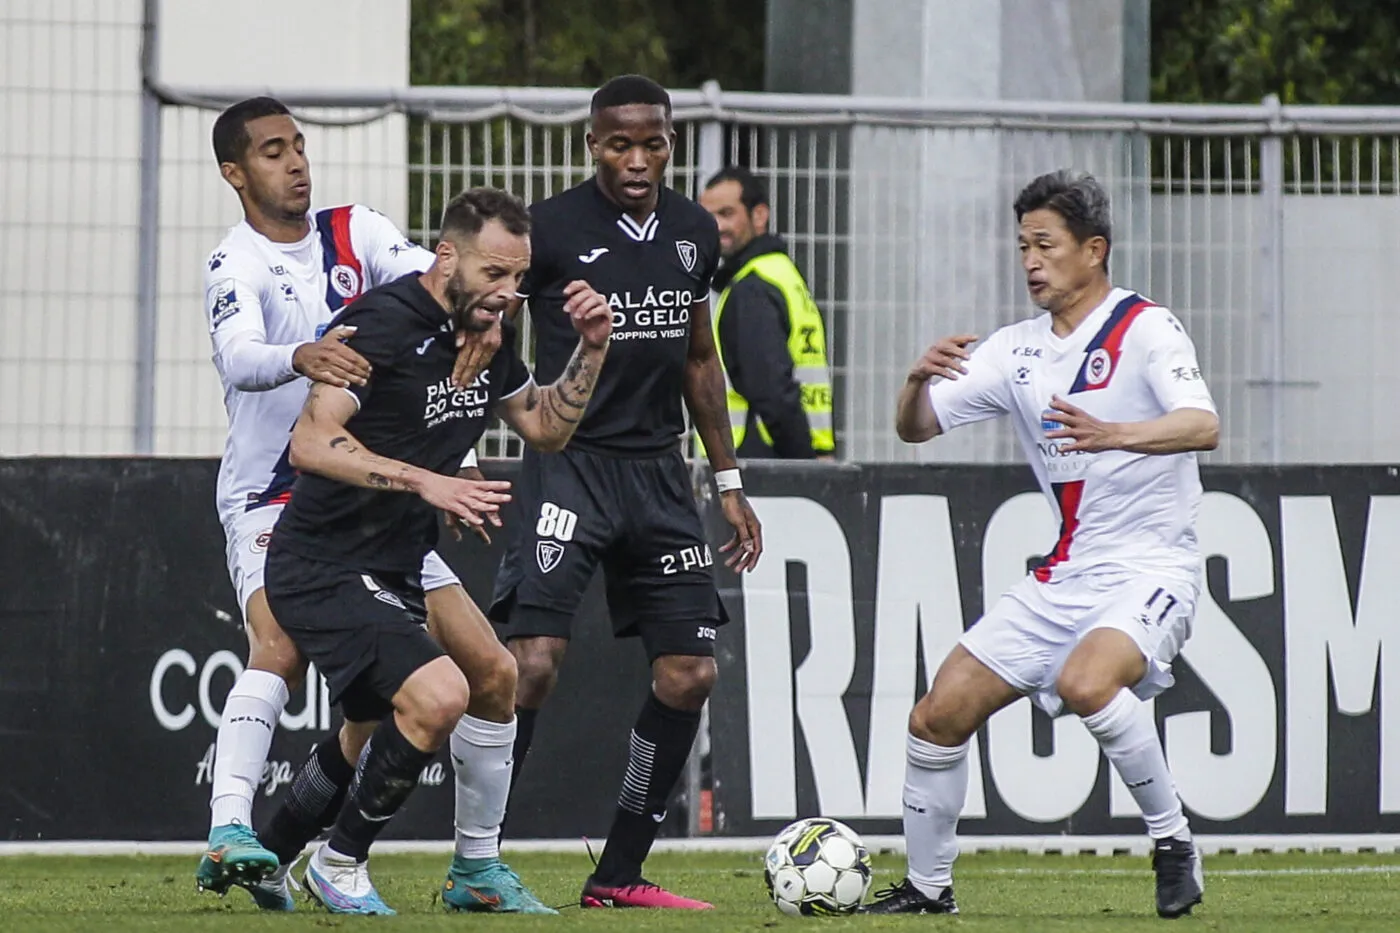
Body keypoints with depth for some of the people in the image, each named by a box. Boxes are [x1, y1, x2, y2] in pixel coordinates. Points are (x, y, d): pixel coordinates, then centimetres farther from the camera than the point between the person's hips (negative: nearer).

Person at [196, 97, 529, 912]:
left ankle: (479, 866, 17)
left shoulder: (354, 232, 6)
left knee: (493, 671, 2)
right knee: (281, 647, -35)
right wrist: (301, 358, -51)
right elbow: (238, 357, -29)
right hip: (273, 502, -6)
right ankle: (230, 835, -47)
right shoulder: (236, 265, -9)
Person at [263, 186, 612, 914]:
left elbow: (545, 427, 23)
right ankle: (341, 866, -7)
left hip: (393, 574, 10)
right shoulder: (384, 323, -19)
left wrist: (591, 349, 7)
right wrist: (425, 482, -34)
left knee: (377, 742, 16)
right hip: (324, 570, -10)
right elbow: (311, 444, -27)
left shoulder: (485, 338, 8)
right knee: (440, 696, -25)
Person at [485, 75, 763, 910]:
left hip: (659, 471, 6)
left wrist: (730, 482, 20)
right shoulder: (550, 229, -9)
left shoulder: (695, 232, 9)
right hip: (569, 465, -6)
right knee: (534, 662, -18)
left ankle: (619, 877, 13)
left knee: (690, 675, 3)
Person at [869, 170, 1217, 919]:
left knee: (1085, 681, -35)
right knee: (940, 714, -1)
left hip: (1150, 569, -7)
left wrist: (1112, 435, -43)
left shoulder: (1145, 330, -10)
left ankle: (1173, 843, -18)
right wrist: (919, 380, -13)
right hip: (1065, 574, 7)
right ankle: (926, 888, 16)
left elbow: (1202, 427, -25)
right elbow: (914, 428, 11)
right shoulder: (1017, 350, 10)